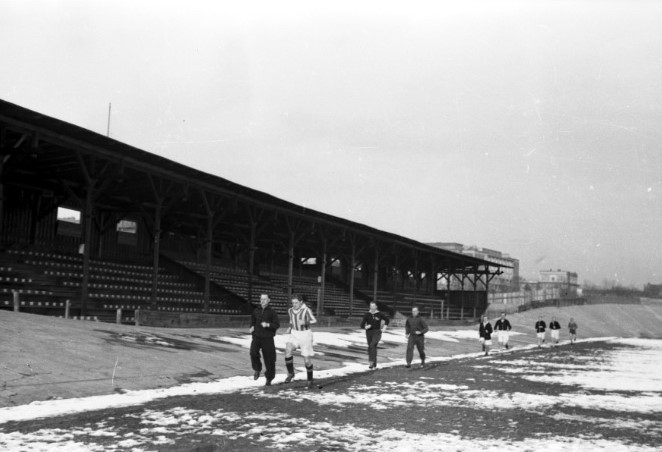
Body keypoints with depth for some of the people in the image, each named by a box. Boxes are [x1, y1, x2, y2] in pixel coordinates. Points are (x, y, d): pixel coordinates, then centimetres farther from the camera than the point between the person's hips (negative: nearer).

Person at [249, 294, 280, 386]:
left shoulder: (272, 312, -3)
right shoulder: (256, 311, 8)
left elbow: (277, 325, -6)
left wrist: (268, 325, -22)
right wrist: (252, 327, 8)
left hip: (268, 338, -2)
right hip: (256, 337, 2)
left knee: (269, 359, 0)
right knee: (253, 352, -24)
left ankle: (269, 379, 19)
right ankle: (257, 370, 2)